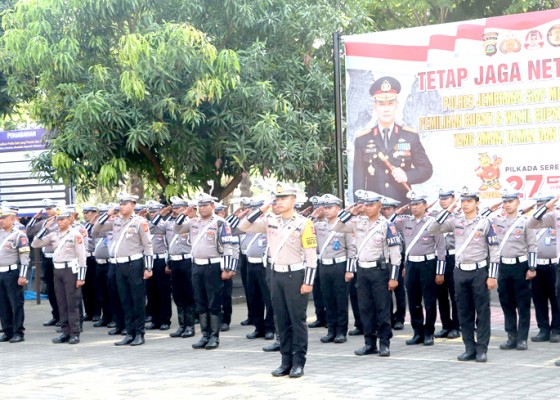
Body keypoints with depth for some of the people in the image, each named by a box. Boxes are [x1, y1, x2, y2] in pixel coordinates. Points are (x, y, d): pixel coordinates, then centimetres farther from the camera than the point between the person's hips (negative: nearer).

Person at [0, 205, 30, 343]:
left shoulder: (19, 235, -7)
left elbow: (25, 257, -12)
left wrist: (22, 276, -16)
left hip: (12, 273, -6)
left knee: (16, 304, -2)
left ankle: (18, 332, 2)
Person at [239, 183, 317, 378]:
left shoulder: (303, 223, -9)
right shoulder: (270, 221, 7)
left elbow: (311, 254, -10)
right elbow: (243, 227, 7)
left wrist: (308, 282, -15)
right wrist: (261, 210, -5)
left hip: (295, 275, -5)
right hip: (276, 275, 5)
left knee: (298, 320, -1)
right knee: (282, 320, 9)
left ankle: (298, 362, 4)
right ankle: (286, 361, 14)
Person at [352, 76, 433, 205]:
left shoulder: (411, 136, 8)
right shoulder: (362, 139, 6)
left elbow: (426, 169, 9)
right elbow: (358, 178, 5)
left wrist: (407, 176, -9)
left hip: (403, 206, 1)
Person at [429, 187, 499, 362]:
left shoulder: (485, 223, -5)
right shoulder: (455, 220, 6)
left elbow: (494, 251, -5)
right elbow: (432, 229, 3)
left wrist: (492, 276, -10)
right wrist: (448, 210, -4)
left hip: (479, 271, -4)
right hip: (460, 271, 4)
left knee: (482, 311, 0)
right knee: (464, 312, 7)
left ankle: (482, 349, 3)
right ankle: (469, 348, 14)